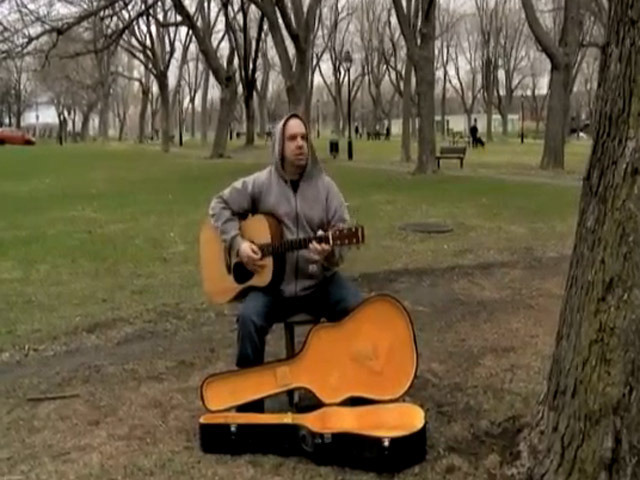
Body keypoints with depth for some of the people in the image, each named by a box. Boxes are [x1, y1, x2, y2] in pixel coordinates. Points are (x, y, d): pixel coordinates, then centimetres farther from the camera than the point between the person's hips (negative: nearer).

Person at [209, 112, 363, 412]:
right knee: (249, 318, -29)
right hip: (272, 283, -1)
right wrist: (238, 243, -7)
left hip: (318, 282, 1)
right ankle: (250, 405, -10)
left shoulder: (325, 187, 1)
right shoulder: (259, 184, -1)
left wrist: (330, 253, -25)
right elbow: (220, 205, 8)